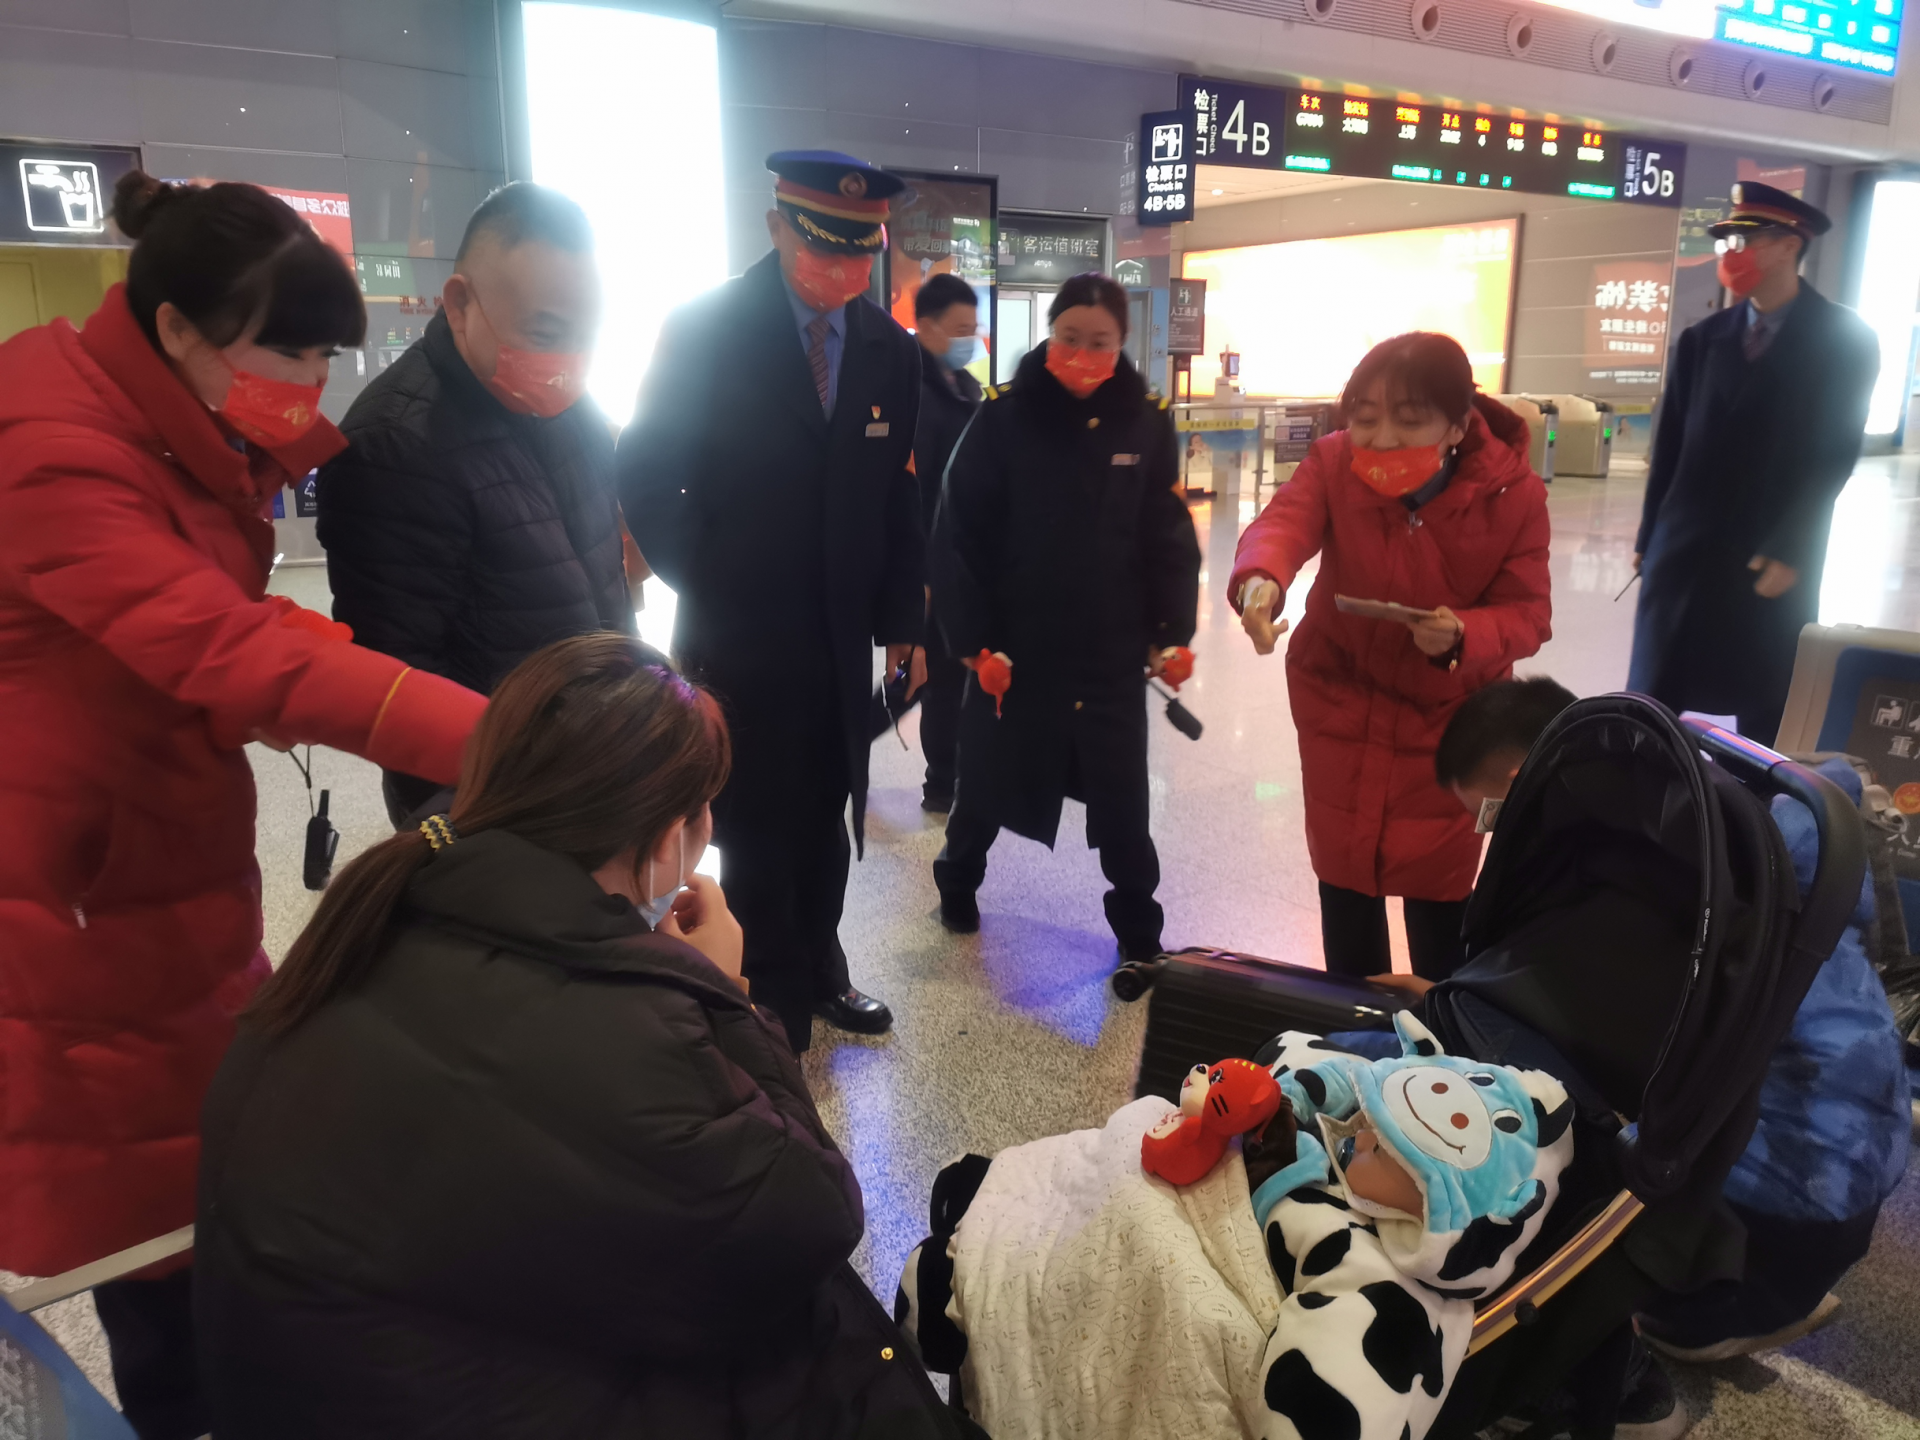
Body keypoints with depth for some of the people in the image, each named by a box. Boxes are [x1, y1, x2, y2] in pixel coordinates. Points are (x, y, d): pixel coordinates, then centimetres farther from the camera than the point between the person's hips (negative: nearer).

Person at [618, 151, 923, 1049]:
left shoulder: (891, 350, 2)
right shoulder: (702, 330, -10)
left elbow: (899, 495, 7)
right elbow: (648, 474, -6)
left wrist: (899, 614, 5)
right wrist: (702, 588, -9)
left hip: (842, 640, 4)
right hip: (740, 639, -4)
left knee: (825, 821, 16)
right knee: (756, 831, 8)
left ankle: (817, 968, 36)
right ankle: (777, 997, 25)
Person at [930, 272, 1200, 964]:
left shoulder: (1146, 421, -3)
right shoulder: (1003, 415, -10)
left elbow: (1169, 534, 2)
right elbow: (959, 532, -9)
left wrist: (1170, 630, -3)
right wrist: (969, 635, -12)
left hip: (1113, 649, 1)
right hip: (1012, 644, -1)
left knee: (1122, 800, 10)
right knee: (988, 778, 17)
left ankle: (1139, 933, 27)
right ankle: (957, 879, 44)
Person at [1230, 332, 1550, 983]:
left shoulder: (1514, 494, -18)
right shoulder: (1333, 464, -17)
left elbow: (1527, 615, -15)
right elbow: (1282, 523, -35)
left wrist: (1463, 637, -38)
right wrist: (1259, 581, -59)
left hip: (1450, 712, -1)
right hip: (1340, 699, 1)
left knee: (1438, 879, 8)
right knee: (1343, 870, 13)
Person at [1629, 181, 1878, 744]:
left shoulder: (1846, 339, -1)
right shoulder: (1702, 339, 8)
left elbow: (1835, 455, -6)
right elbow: (1669, 447, 8)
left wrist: (1788, 553, -12)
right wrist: (1649, 538, 6)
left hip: (1774, 562, -3)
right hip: (1684, 551, 3)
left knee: (1764, 718, 6)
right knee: (1651, 706, 6)